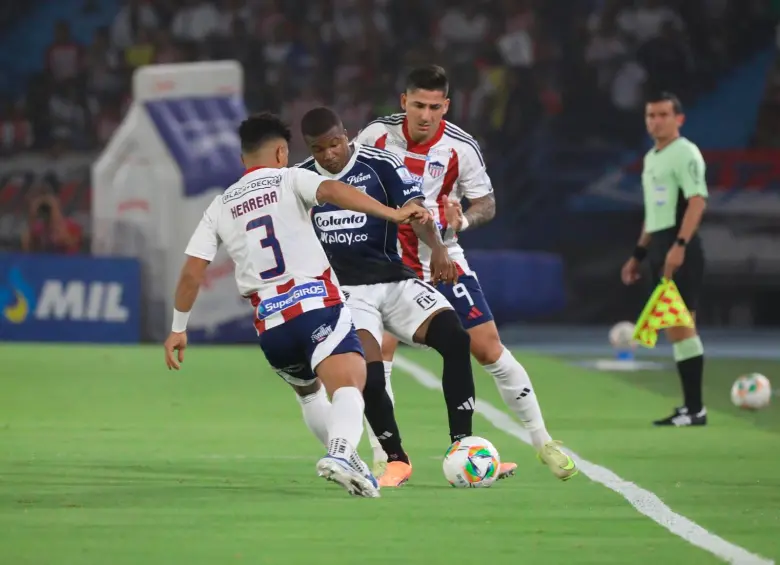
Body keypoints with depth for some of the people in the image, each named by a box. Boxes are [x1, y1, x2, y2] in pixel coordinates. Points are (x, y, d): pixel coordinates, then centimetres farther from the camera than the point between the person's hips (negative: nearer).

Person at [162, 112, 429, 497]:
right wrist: (393, 214, -21)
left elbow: (191, 272, 15)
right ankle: (341, 453, -48)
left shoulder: (221, 207, 20)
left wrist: (178, 328, 25)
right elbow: (331, 191, -13)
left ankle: (341, 454, 28)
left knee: (308, 390, 32)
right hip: (317, 303, -5)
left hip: (270, 323, 5)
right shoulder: (289, 180, 8)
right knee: (348, 385, -21)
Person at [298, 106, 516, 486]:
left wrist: (437, 248, -35)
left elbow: (414, 211, -17)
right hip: (343, 290, -1)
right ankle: (395, 461, 2)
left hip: (393, 280, 1)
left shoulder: (382, 165, -4)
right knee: (367, 374, -22)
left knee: (454, 339, -21)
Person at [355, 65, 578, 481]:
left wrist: (463, 220, -23)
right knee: (379, 349, -15)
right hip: (387, 260, 0)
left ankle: (543, 442, 9)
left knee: (489, 348, -2)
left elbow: (487, 204, -3)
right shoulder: (376, 135, -9)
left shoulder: (460, 147, -11)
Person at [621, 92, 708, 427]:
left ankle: (695, 409, -10)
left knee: (680, 326, -12)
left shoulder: (685, 153, -9)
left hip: (679, 251, -9)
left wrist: (679, 245, -29)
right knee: (673, 329, 9)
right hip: (660, 248, 9)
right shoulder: (651, 158, 19)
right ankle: (690, 407, 13)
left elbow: (697, 199, -20)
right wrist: (639, 254, 24)